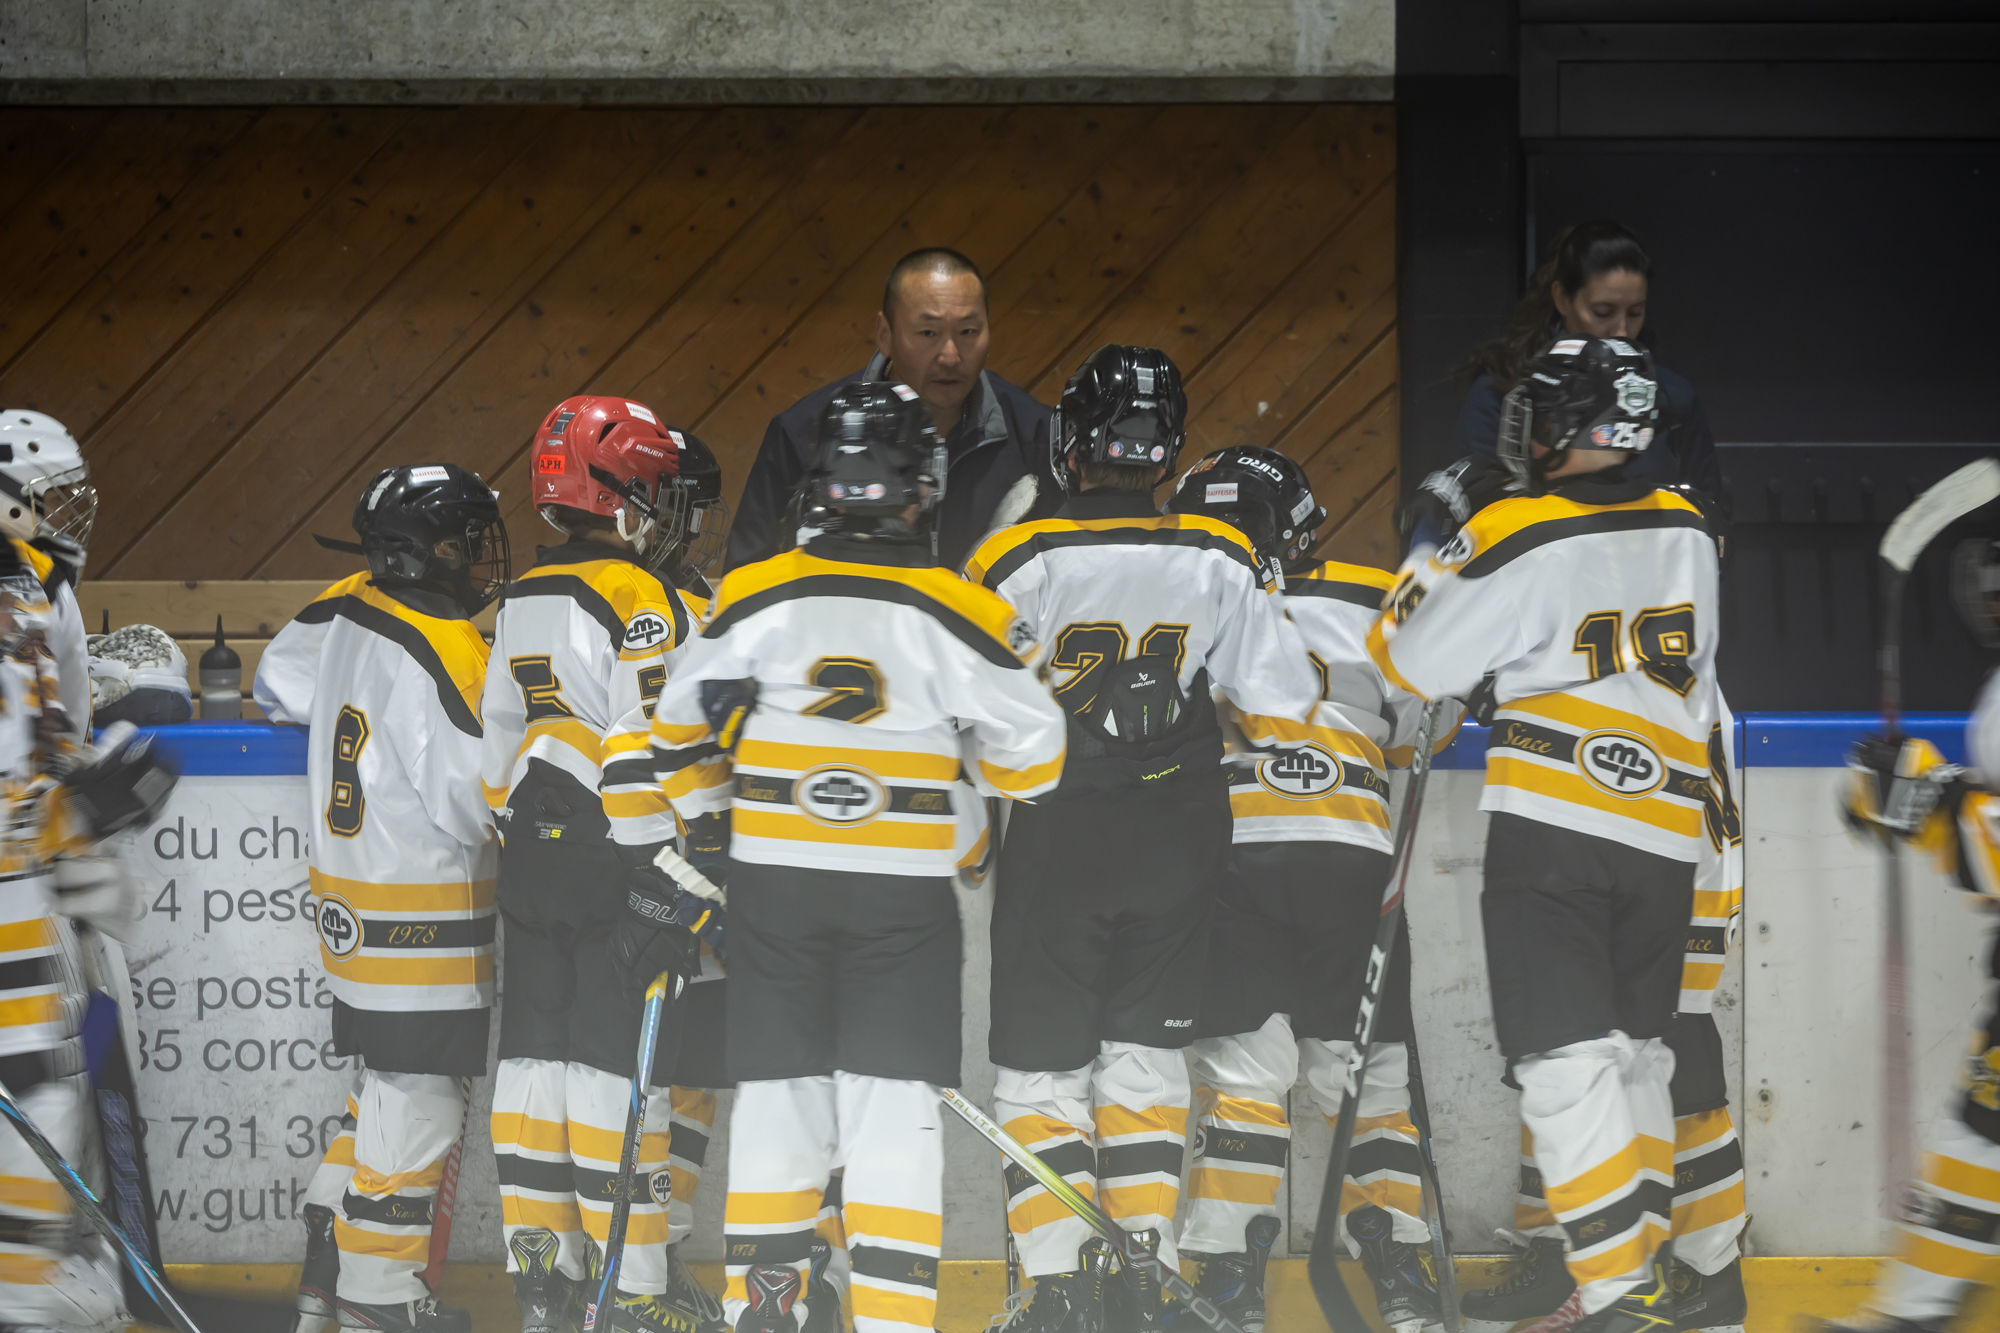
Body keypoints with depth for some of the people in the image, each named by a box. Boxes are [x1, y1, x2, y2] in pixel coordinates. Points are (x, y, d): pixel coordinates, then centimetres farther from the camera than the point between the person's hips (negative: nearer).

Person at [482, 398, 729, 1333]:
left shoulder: (522, 603, 13)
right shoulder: (649, 606, -13)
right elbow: (657, 759, -18)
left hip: (533, 861, 8)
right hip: (621, 870, -8)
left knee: (540, 1053, 10)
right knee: (624, 1069, -5)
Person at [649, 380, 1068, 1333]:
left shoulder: (756, 600, -3)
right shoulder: (957, 616, -9)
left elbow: (681, 723, 6)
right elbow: (1029, 753, -4)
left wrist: (708, 819, 22)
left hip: (772, 879, 2)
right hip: (903, 891, -2)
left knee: (777, 1094, 11)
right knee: (894, 1104, 2)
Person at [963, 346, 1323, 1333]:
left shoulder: (1019, 559, -12)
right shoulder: (1223, 562, -5)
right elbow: (1283, 714, -2)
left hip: (1058, 836, -3)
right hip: (1180, 842, 3)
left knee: (1042, 1062, 6)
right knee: (1145, 1050, 16)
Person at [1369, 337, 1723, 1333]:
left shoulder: (1516, 541, -11)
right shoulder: (1687, 532, 8)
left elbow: (1409, 662, -3)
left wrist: (1440, 551, 11)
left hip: (1550, 832, -6)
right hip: (1665, 838, 6)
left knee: (1569, 1060, -7)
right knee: (1636, 1052, 18)